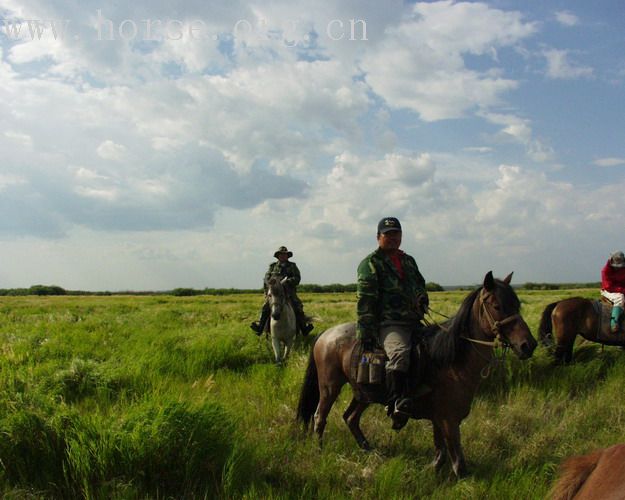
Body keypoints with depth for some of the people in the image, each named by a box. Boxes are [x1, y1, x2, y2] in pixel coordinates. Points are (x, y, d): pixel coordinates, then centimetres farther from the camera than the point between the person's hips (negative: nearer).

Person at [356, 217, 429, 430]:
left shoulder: (409, 261, 24)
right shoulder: (371, 263, 2)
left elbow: (420, 285, 34)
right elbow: (365, 299, -6)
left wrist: (422, 298, 8)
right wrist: (365, 331, -15)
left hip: (414, 322, 8)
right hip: (388, 324, -8)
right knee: (400, 351, -35)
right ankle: (395, 403, -43)